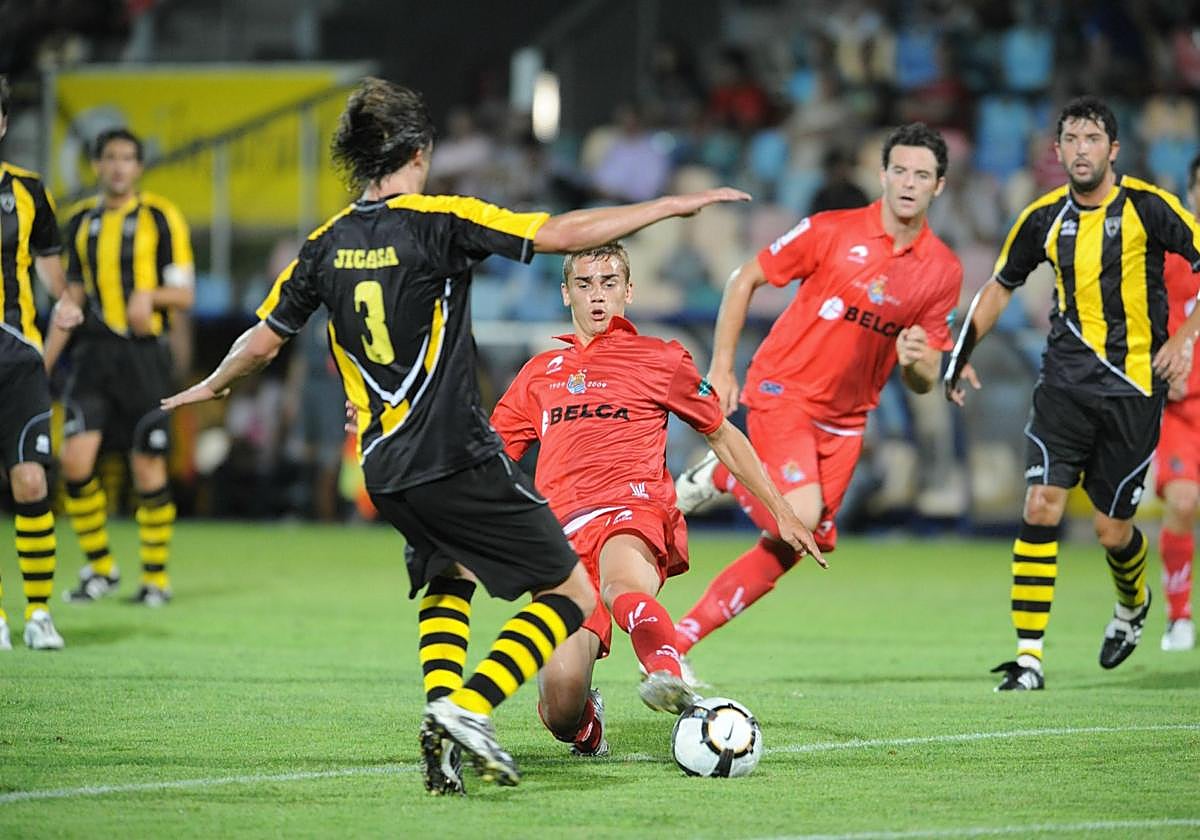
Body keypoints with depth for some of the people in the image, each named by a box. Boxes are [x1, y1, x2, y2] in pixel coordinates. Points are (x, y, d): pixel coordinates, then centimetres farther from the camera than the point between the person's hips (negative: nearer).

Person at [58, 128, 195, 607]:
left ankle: (156, 577, 12)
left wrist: (150, 295, -20)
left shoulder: (160, 218, 1)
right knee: (75, 458, -11)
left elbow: (185, 294, -1)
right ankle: (99, 567, 5)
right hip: (93, 352, 3)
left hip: (144, 353, -3)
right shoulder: (80, 221, 13)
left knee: (148, 468, -2)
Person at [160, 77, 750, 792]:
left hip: (384, 470, 7)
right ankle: (470, 707, -17)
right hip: (459, 459, -7)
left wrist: (210, 387, 38)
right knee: (570, 593, 1)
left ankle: (441, 703, 8)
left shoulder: (326, 245, 7)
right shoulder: (439, 222, -9)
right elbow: (564, 233, -14)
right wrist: (674, 205, -6)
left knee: (448, 576, 31)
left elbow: (263, 341, 17)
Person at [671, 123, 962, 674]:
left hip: (844, 421, 5)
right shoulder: (831, 232, -10)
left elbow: (925, 381, 7)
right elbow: (745, 280, 0)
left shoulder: (943, 271, 1)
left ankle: (678, 643, 11)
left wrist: (917, 364, -18)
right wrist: (722, 369, -4)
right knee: (798, 515, -27)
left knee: (786, 550, 0)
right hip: (782, 389, -5)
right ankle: (720, 476, 4)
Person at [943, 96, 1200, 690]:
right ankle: (1029, 655, -11)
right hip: (1065, 381, 2)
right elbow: (1001, 284, 20)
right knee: (1041, 507, -13)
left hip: (1133, 385, -2)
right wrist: (961, 352, 15)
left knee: (1112, 530, 3)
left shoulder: (1146, 207, -7)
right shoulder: (1044, 218, 4)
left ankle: (1132, 605, 39)